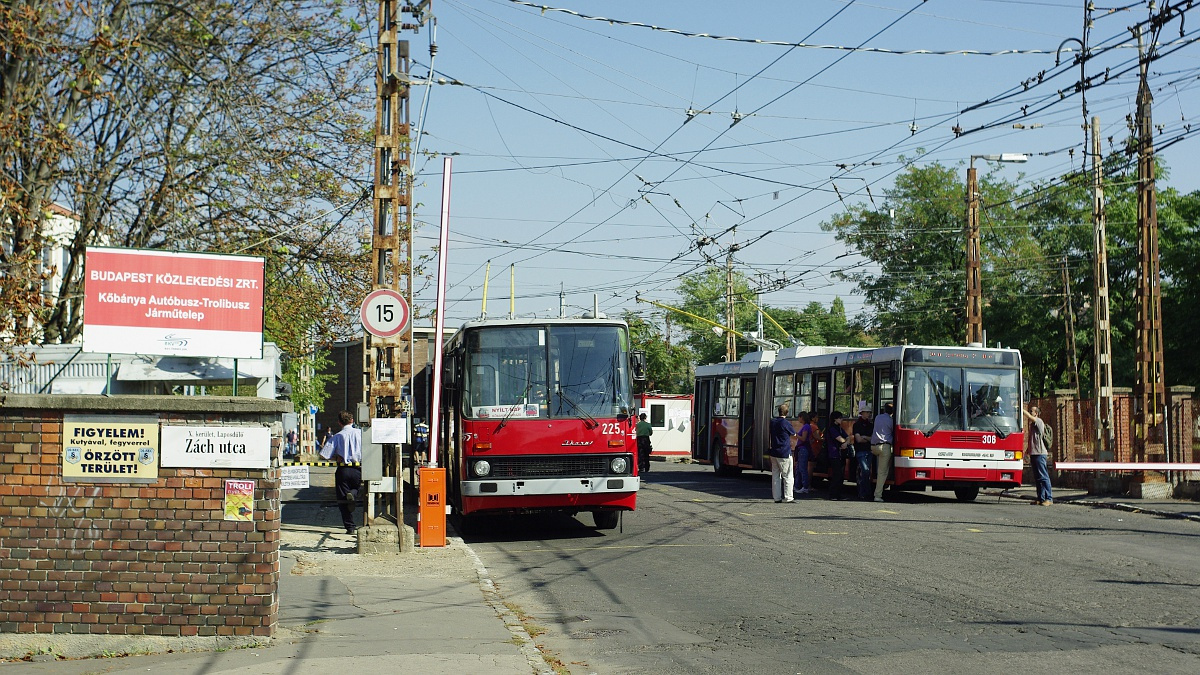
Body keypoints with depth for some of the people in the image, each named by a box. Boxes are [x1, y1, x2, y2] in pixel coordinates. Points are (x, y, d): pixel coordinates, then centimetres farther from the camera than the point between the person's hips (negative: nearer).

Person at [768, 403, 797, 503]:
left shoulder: (772, 421, 6)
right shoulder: (786, 423, -12)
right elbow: (794, 434, 3)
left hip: (773, 453, 6)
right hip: (784, 453, -6)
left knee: (775, 476, 9)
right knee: (787, 476, -1)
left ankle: (777, 497, 9)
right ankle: (788, 497, -4)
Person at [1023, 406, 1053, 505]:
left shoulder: (1039, 421, -5)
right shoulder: (1032, 424, 20)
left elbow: (1029, 417, -24)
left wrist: (1021, 409, -15)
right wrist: (1027, 452, 22)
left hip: (1040, 453, -9)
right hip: (1034, 453, 9)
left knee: (1044, 476, -10)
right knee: (1037, 477, 9)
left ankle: (1049, 498, -10)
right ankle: (1041, 498, 12)